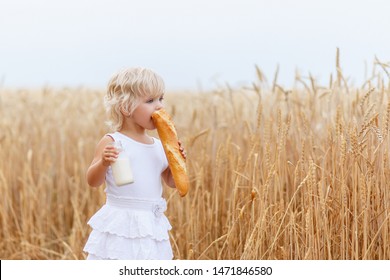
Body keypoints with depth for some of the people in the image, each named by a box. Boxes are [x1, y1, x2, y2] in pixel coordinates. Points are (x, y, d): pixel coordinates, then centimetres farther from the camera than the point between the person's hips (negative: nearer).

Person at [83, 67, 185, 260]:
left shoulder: (159, 146, 8)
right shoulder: (112, 142, -8)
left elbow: (171, 181, 15)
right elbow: (93, 181, -11)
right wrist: (103, 163, -31)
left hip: (150, 228, 6)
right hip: (119, 227, -5)